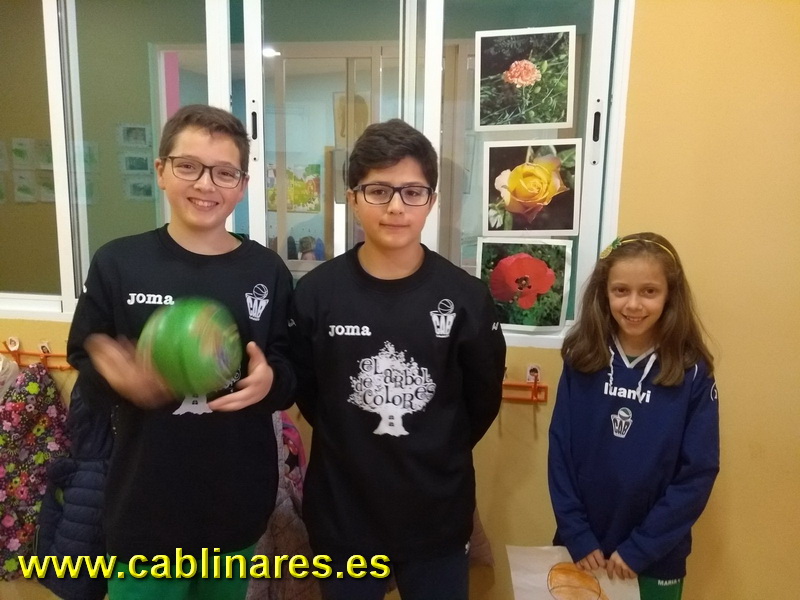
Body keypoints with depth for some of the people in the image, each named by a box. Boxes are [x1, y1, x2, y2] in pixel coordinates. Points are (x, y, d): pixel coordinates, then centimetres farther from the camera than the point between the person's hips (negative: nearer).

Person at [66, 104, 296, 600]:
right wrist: (117, 379, -23)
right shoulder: (118, 263, -7)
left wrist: (270, 380, -19)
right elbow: (84, 371, -2)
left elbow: (294, 375, 2)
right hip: (145, 504, -1)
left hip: (239, 502, 2)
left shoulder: (267, 271, -4)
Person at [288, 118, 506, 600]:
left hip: (438, 515, 0)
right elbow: (305, 393, 1)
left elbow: (484, 398, 1)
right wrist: (357, 449, 1)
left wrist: (437, 454, 3)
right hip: (343, 514, 1)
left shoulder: (466, 295, -10)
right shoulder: (316, 293, -10)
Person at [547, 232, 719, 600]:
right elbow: (560, 453, -5)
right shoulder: (581, 362, -7)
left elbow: (699, 473, -10)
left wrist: (639, 549, -12)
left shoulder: (692, 375, -10)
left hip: (656, 560, -1)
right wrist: (578, 537, -10)